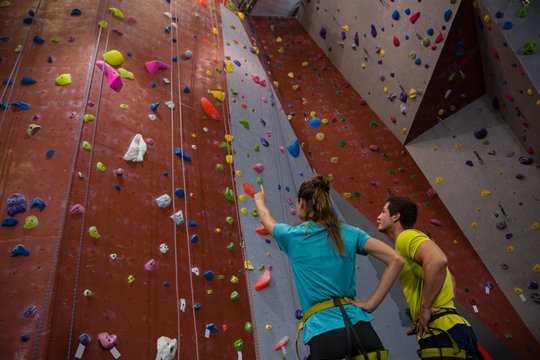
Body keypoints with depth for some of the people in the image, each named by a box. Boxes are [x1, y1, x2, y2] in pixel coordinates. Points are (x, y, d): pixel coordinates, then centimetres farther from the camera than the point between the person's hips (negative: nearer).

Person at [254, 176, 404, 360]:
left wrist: (259, 200, 46)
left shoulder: (292, 236, 1)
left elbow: (266, 218, 24)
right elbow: (396, 260, -1)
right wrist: (370, 304, 0)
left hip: (323, 333, -2)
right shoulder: (349, 233, 5)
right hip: (359, 327, 3)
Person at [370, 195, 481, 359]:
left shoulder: (407, 236, -10)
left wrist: (425, 308, -23)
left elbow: (438, 260, -32)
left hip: (442, 334, -10)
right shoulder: (408, 239, 19)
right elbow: (449, 279, 27)